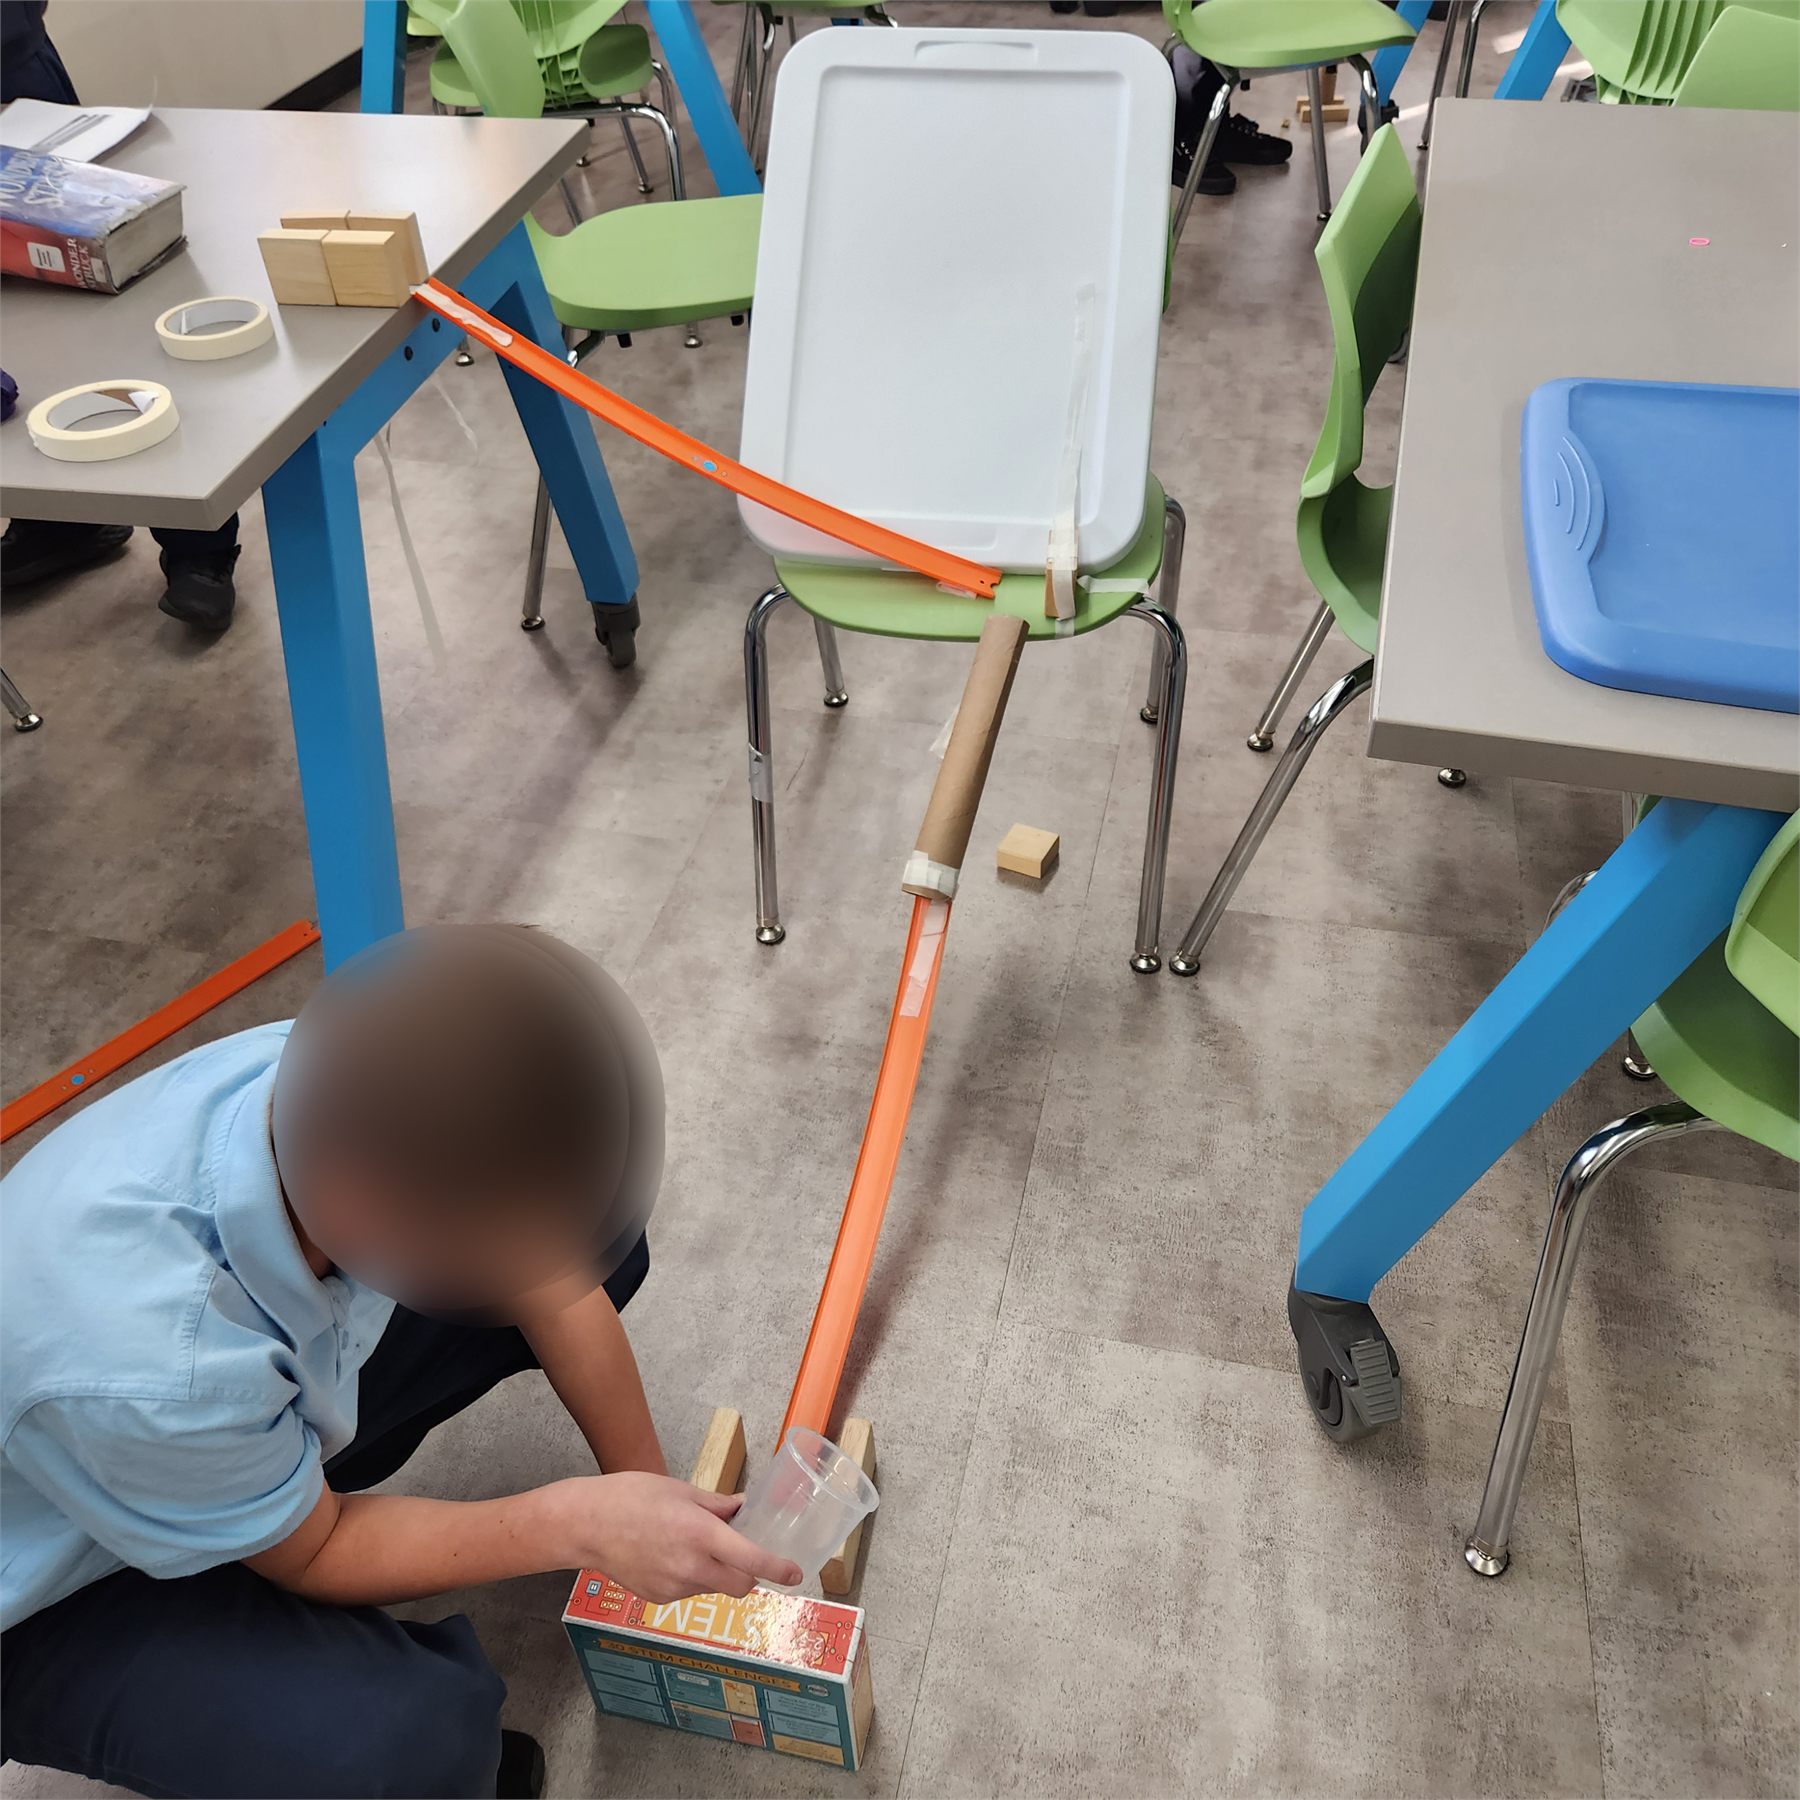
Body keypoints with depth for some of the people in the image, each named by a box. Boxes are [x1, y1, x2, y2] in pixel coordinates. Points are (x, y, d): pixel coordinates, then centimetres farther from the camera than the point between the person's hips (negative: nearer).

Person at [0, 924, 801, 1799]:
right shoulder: (146, 1361, -42)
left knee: (598, 1238, -2)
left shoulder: (364, 1083, -27)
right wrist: (577, 1523, -25)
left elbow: (553, 1281, -9)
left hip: (254, 1400, 6)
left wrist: (646, 1497, -2)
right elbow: (312, 1555, -20)